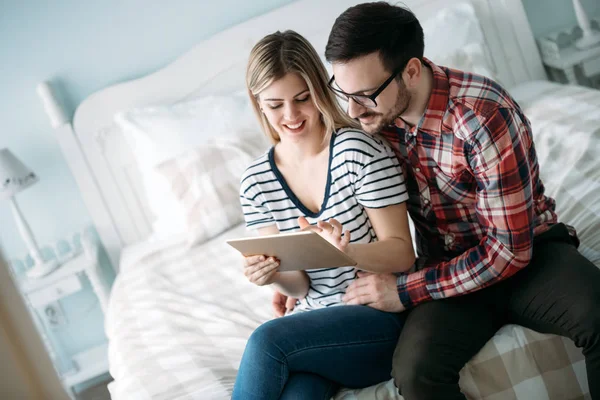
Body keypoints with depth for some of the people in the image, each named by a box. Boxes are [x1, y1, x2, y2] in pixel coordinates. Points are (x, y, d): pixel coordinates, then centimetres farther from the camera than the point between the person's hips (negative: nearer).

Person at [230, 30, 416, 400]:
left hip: (384, 316, -3)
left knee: (267, 340, -26)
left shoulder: (360, 150, -11)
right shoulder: (256, 182, 2)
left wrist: (345, 250, -30)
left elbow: (402, 255, -10)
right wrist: (274, 274, -20)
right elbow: (299, 286, 3)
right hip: (316, 324, 3)